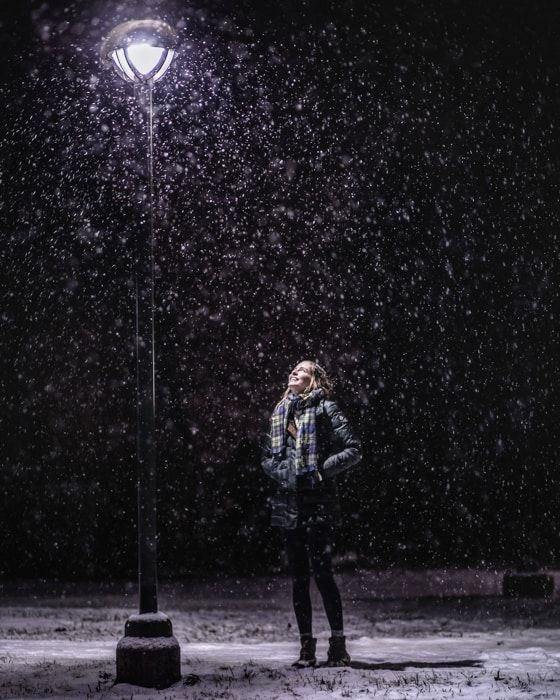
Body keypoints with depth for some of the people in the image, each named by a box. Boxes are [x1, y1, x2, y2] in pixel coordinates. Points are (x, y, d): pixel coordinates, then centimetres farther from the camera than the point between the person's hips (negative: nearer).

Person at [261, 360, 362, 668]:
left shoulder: (325, 409, -1)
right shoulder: (279, 413, 16)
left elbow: (353, 449, -5)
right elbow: (267, 456, 20)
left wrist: (323, 470, -12)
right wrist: (280, 472, 0)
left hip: (318, 503, -6)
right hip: (288, 501, 6)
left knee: (322, 573, -9)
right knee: (298, 577, 7)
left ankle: (338, 644, -2)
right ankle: (306, 646, 12)